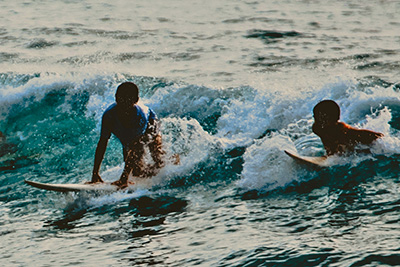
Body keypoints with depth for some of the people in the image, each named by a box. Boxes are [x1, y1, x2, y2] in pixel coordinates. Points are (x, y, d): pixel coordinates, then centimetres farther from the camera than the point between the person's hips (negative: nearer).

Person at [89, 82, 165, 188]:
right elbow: (102, 143, -27)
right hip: (127, 139, 3)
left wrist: (124, 177, -50)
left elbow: (135, 148, -45)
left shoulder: (140, 114, -43)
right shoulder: (109, 115, -35)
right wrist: (95, 173, -30)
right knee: (138, 172, -7)